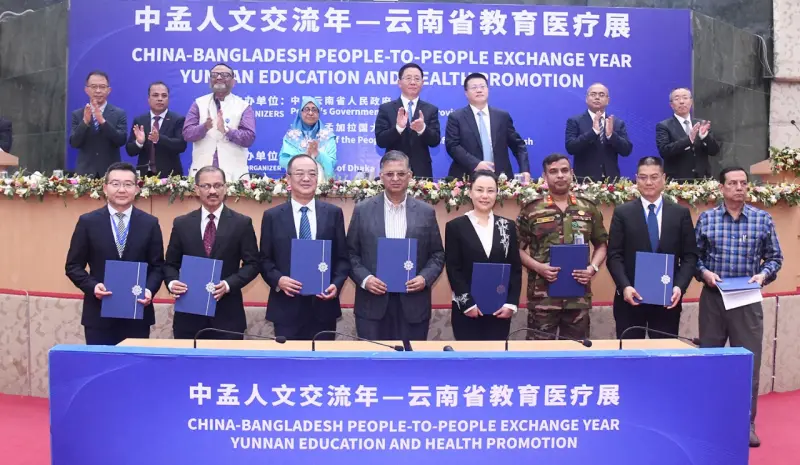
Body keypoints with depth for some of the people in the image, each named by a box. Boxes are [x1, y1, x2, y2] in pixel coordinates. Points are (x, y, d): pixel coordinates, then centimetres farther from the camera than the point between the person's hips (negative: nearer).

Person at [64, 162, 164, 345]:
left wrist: (149, 289, -14)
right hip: (99, 315, 0)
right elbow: (73, 266, 4)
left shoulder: (150, 223, 4)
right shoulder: (87, 222, 2)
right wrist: (92, 286, -14)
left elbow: (157, 266, 5)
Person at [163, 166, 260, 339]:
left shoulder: (242, 223, 1)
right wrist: (172, 282, -11)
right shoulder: (181, 224, 7)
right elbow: (170, 264, 11)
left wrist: (229, 284, -15)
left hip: (227, 314, -1)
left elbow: (252, 263, 0)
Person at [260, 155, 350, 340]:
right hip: (286, 308, -1)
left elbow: (343, 257, 6)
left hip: (323, 306, 1)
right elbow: (265, 260, 5)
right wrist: (278, 280, -14)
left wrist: (336, 284, -11)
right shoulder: (272, 216, 4)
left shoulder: (333, 213, 6)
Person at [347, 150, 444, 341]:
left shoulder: (426, 212, 5)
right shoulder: (363, 210, 3)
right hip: (373, 303, 0)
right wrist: (364, 278, -12)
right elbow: (350, 253, 4)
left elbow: (438, 254, 7)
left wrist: (425, 277, -10)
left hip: (413, 304, 1)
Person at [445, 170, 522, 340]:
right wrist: (468, 303, -12)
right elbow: (453, 270, -4)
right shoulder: (455, 226, 0)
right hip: (467, 310, -2)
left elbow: (516, 268, 6)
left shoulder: (508, 226, 8)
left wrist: (511, 303, -4)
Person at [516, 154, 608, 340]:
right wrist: (538, 267, -13)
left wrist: (593, 267, -4)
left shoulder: (589, 208, 8)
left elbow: (601, 244, 14)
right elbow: (518, 248, 3)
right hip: (542, 296, -2)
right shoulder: (531, 210, 0)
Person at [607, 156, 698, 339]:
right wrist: (625, 286, -16)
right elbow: (614, 255, -2)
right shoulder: (622, 213, 3)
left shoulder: (681, 213, 7)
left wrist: (679, 286, -11)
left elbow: (690, 256, 4)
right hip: (631, 298, -1)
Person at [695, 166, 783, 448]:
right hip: (713, 297, 0)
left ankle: (747, 423, 17)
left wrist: (763, 274, -12)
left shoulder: (763, 219, 1)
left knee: (749, 362, 3)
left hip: (748, 300, 0)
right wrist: (704, 272, -13)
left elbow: (775, 257, 6)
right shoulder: (706, 218, 1)